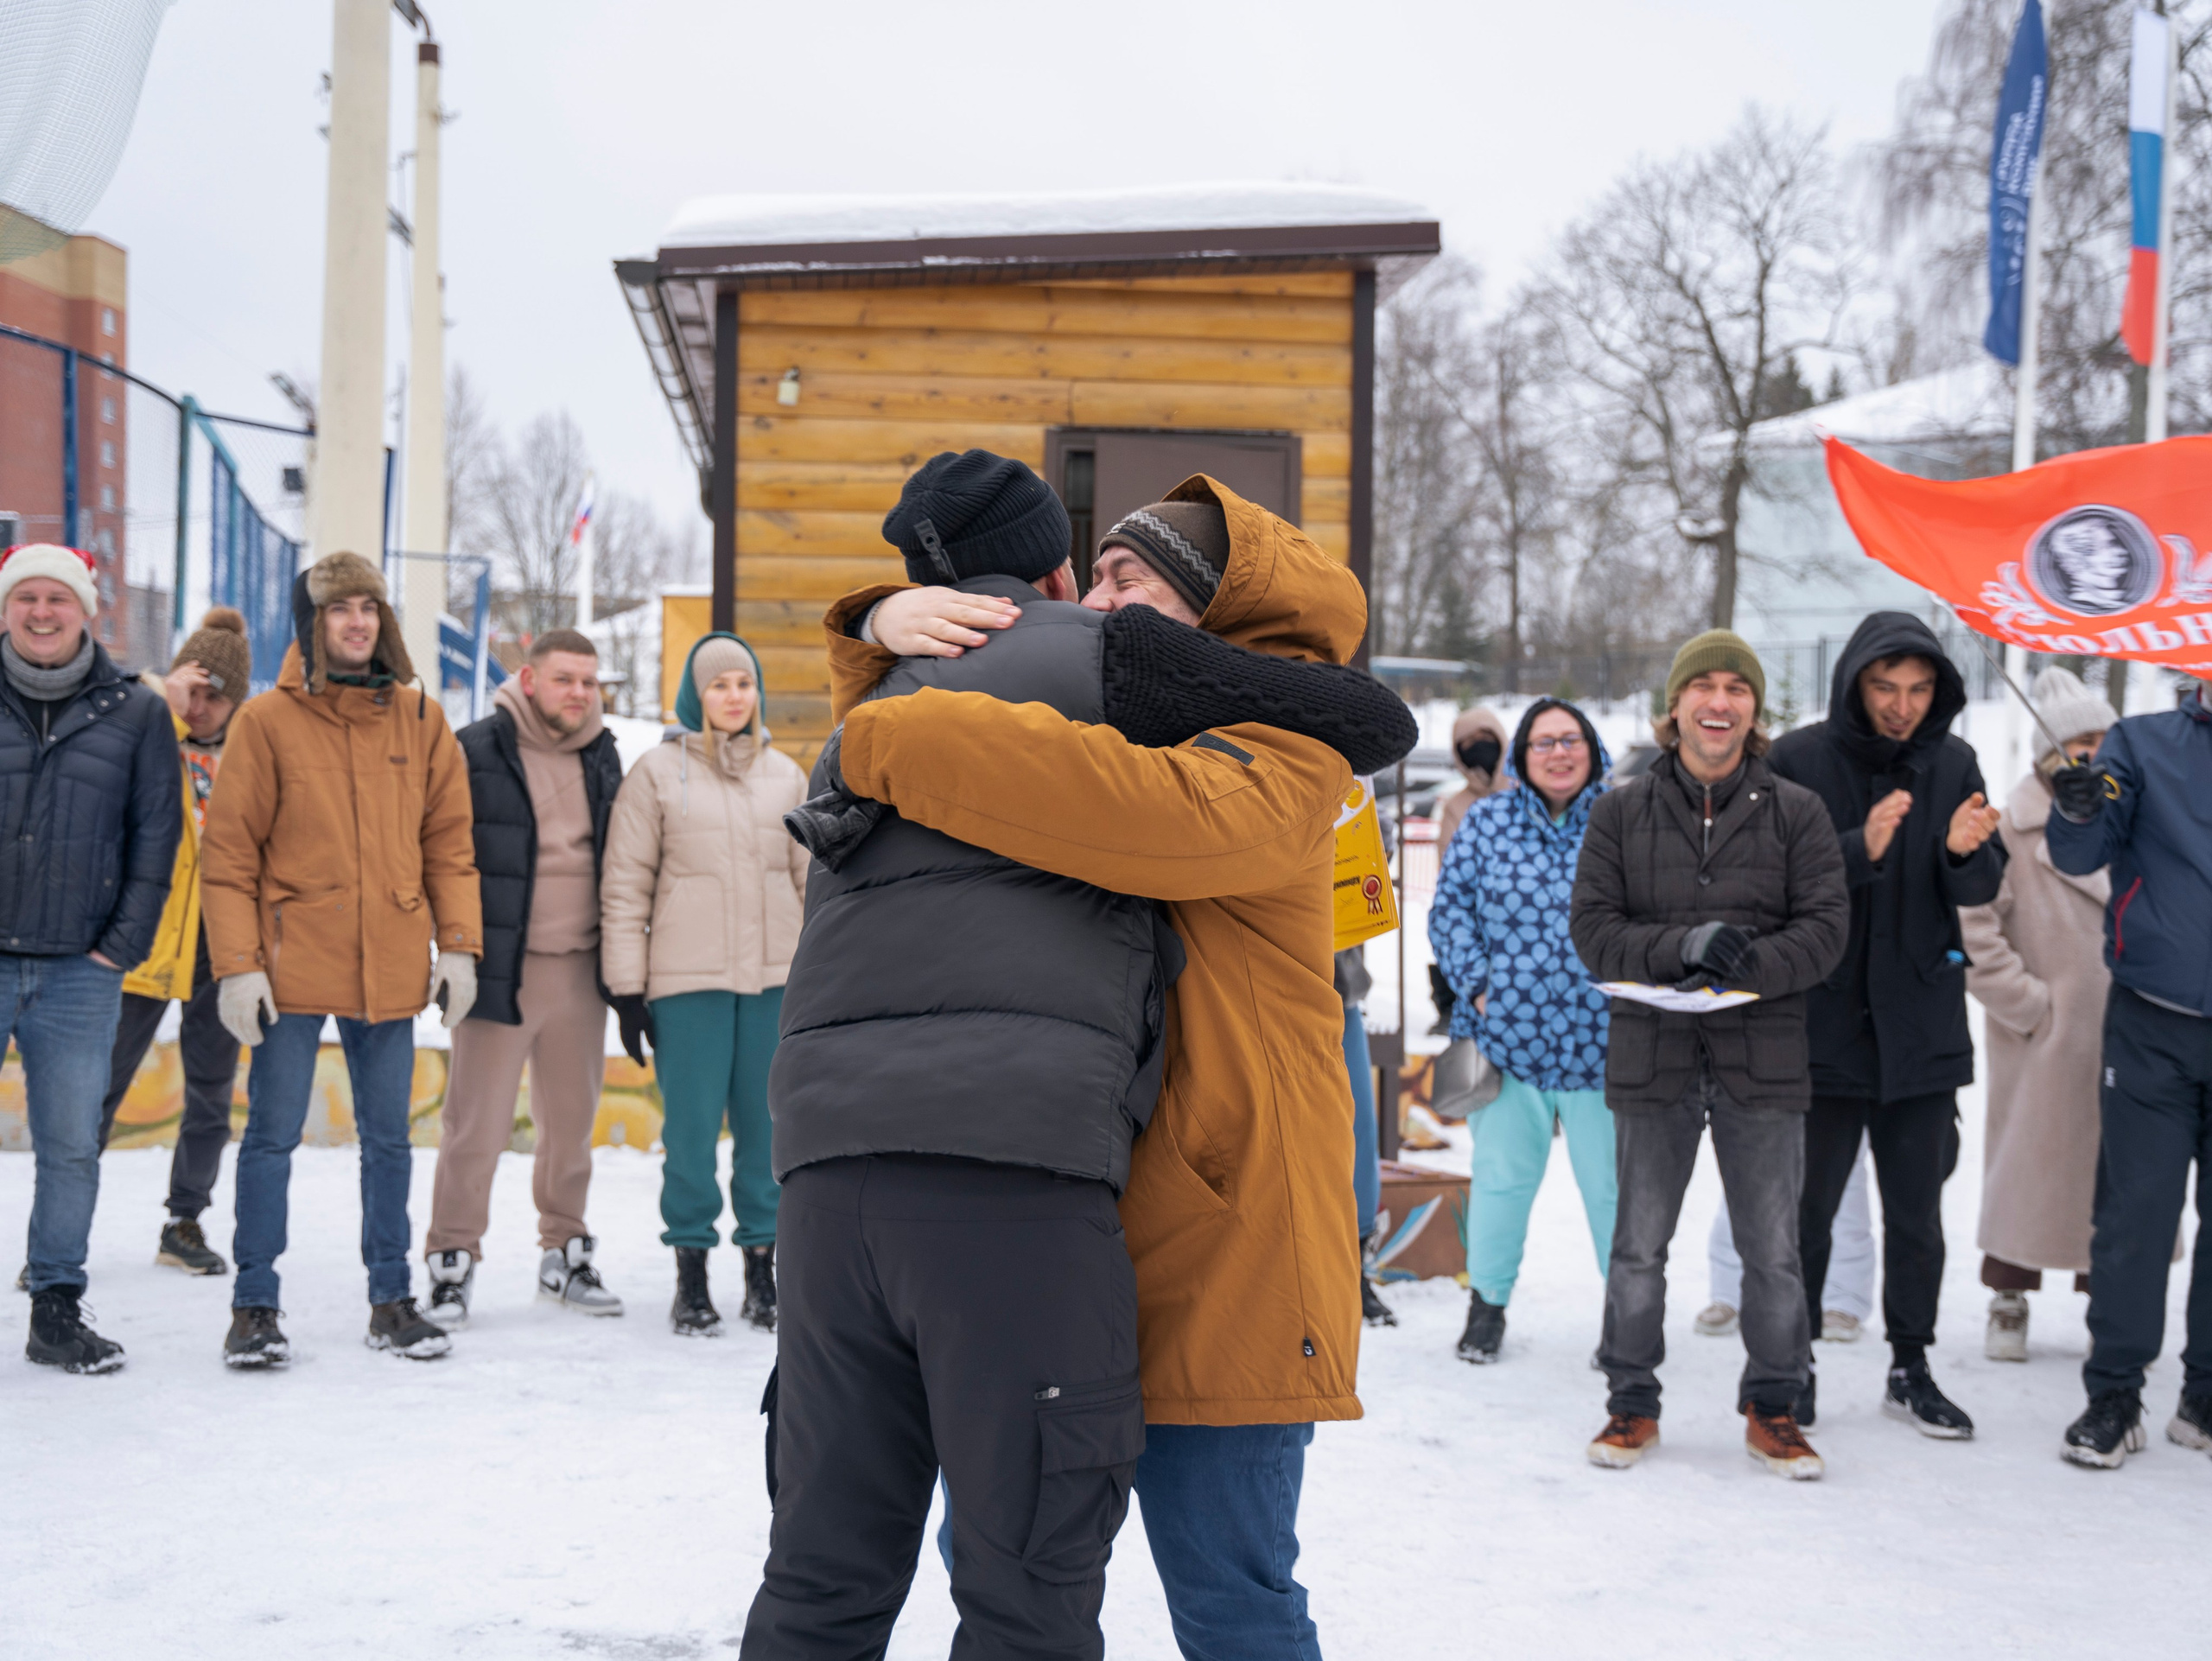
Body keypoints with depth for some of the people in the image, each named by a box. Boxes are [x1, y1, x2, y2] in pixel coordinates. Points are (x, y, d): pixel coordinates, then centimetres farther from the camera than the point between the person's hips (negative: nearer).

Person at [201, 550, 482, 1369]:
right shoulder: (266, 722, -2)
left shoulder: (421, 719, 7)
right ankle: (255, 1306, 11)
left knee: (388, 1137, 10)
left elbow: (448, 839, 9)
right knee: (272, 1133, 1)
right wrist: (237, 963, -9)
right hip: (292, 963, -3)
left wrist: (459, 944, 3)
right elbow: (228, 853, -3)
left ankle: (392, 1300, 20)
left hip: (391, 966, 3)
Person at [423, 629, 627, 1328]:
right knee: (477, 1121, -3)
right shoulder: (477, 750, -6)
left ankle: (565, 1252, 25)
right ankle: (453, 1260, 8)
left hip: (580, 969, 5)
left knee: (572, 1119, 12)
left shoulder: (602, 756, 11)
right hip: (500, 965, -5)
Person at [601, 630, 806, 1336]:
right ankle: (691, 1274, 10)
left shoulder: (786, 775, 11)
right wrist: (626, 987, -3)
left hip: (776, 978, 3)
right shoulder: (657, 773, 2)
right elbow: (625, 887, 2)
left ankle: (762, 1269, 16)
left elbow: (813, 877, 15)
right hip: (687, 982, -2)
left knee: (768, 1125, 5)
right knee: (692, 1127, -1)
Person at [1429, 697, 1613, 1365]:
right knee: (1501, 1175, 9)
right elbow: (1449, 907, 6)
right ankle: (1487, 1302, 26)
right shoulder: (1486, 823, 7)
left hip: (1600, 1041, -1)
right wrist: (1476, 984, -5)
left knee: (1613, 1181, 3)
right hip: (1506, 1034, 1)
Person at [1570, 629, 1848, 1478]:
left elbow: (1825, 928, -2)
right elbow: (1593, 929, -1)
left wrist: (1748, 964, -21)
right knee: (1639, 1243, 8)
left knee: (1773, 1247, 6)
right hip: (1652, 1051, 0)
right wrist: (1683, 946, -18)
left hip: (1764, 1056, 0)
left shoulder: (1796, 813, 3)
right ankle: (1633, 1401, 23)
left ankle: (1772, 1406, 22)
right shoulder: (1621, 811, 4)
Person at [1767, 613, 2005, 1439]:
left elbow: (1984, 889, 3)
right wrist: (1859, 850, -29)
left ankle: (1911, 1368, 24)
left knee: (1917, 1213, 11)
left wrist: (1966, 852, -20)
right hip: (1822, 1023, -3)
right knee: (1808, 1208, 5)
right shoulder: (1796, 761, -8)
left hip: (1922, 1026, 3)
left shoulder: (1952, 763, 3)